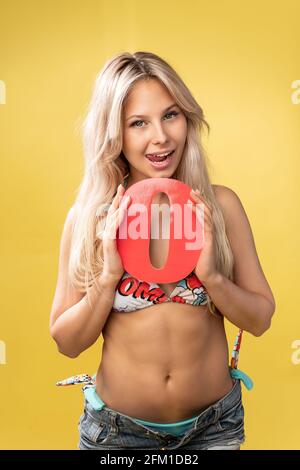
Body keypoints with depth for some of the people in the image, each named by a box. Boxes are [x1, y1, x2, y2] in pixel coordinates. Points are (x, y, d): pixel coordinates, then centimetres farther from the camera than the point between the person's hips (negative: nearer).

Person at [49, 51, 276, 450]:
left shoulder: (221, 204, -10)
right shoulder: (89, 215, -12)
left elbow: (260, 320, -5)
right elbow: (67, 342, -7)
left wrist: (211, 275, -22)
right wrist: (109, 275, -22)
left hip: (215, 425, 1)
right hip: (117, 429, 0)